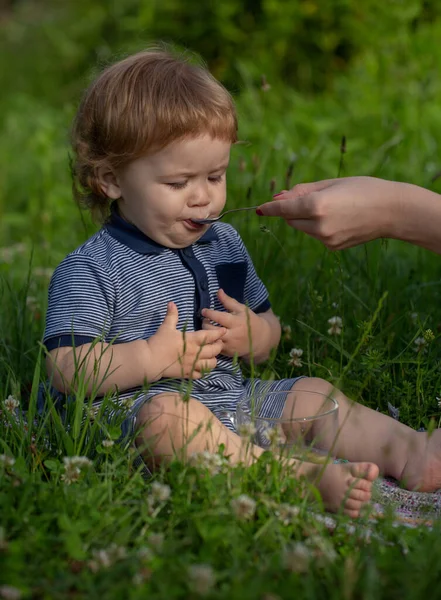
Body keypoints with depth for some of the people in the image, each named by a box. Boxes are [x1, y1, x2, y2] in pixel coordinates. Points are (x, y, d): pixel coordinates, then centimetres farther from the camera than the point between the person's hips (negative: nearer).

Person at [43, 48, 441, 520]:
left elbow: (269, 326, 23)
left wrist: (254, 335, -2)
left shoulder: (224, 245, 16)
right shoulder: (89, 271, -7)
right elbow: (65, 370, -14)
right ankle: (310, 476, -49)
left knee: (311, 392, -3)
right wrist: (153, 358, -22)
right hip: (139, 408, -7)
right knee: (167, 416, -37)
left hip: (232, 399, 7)